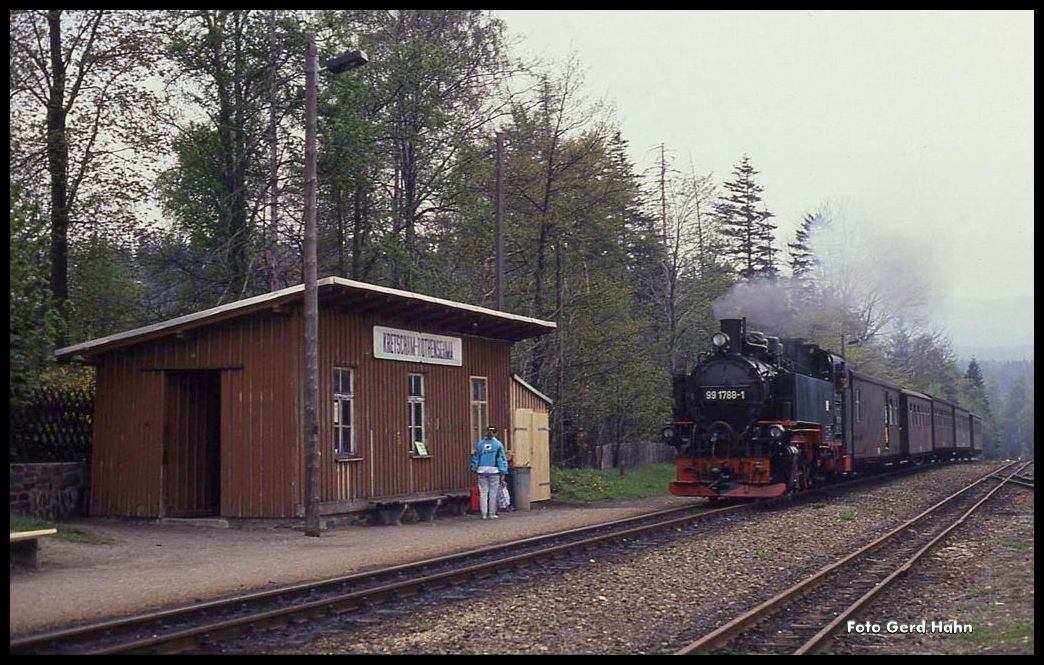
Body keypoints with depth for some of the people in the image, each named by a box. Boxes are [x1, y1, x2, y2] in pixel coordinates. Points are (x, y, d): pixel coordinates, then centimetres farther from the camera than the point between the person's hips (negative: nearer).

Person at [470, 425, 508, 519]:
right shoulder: (498, 444, 0)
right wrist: (503, 471, 0)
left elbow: (475, 457, 8)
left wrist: (474, 468, 13)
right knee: (493, 493, 4)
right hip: (494, 470, -2)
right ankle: (492, 514, 5)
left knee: (483, 493, 5)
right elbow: (502, 458, -2)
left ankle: (484, 514, 4)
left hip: (482, 470, 2)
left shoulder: (480, 444, 7)